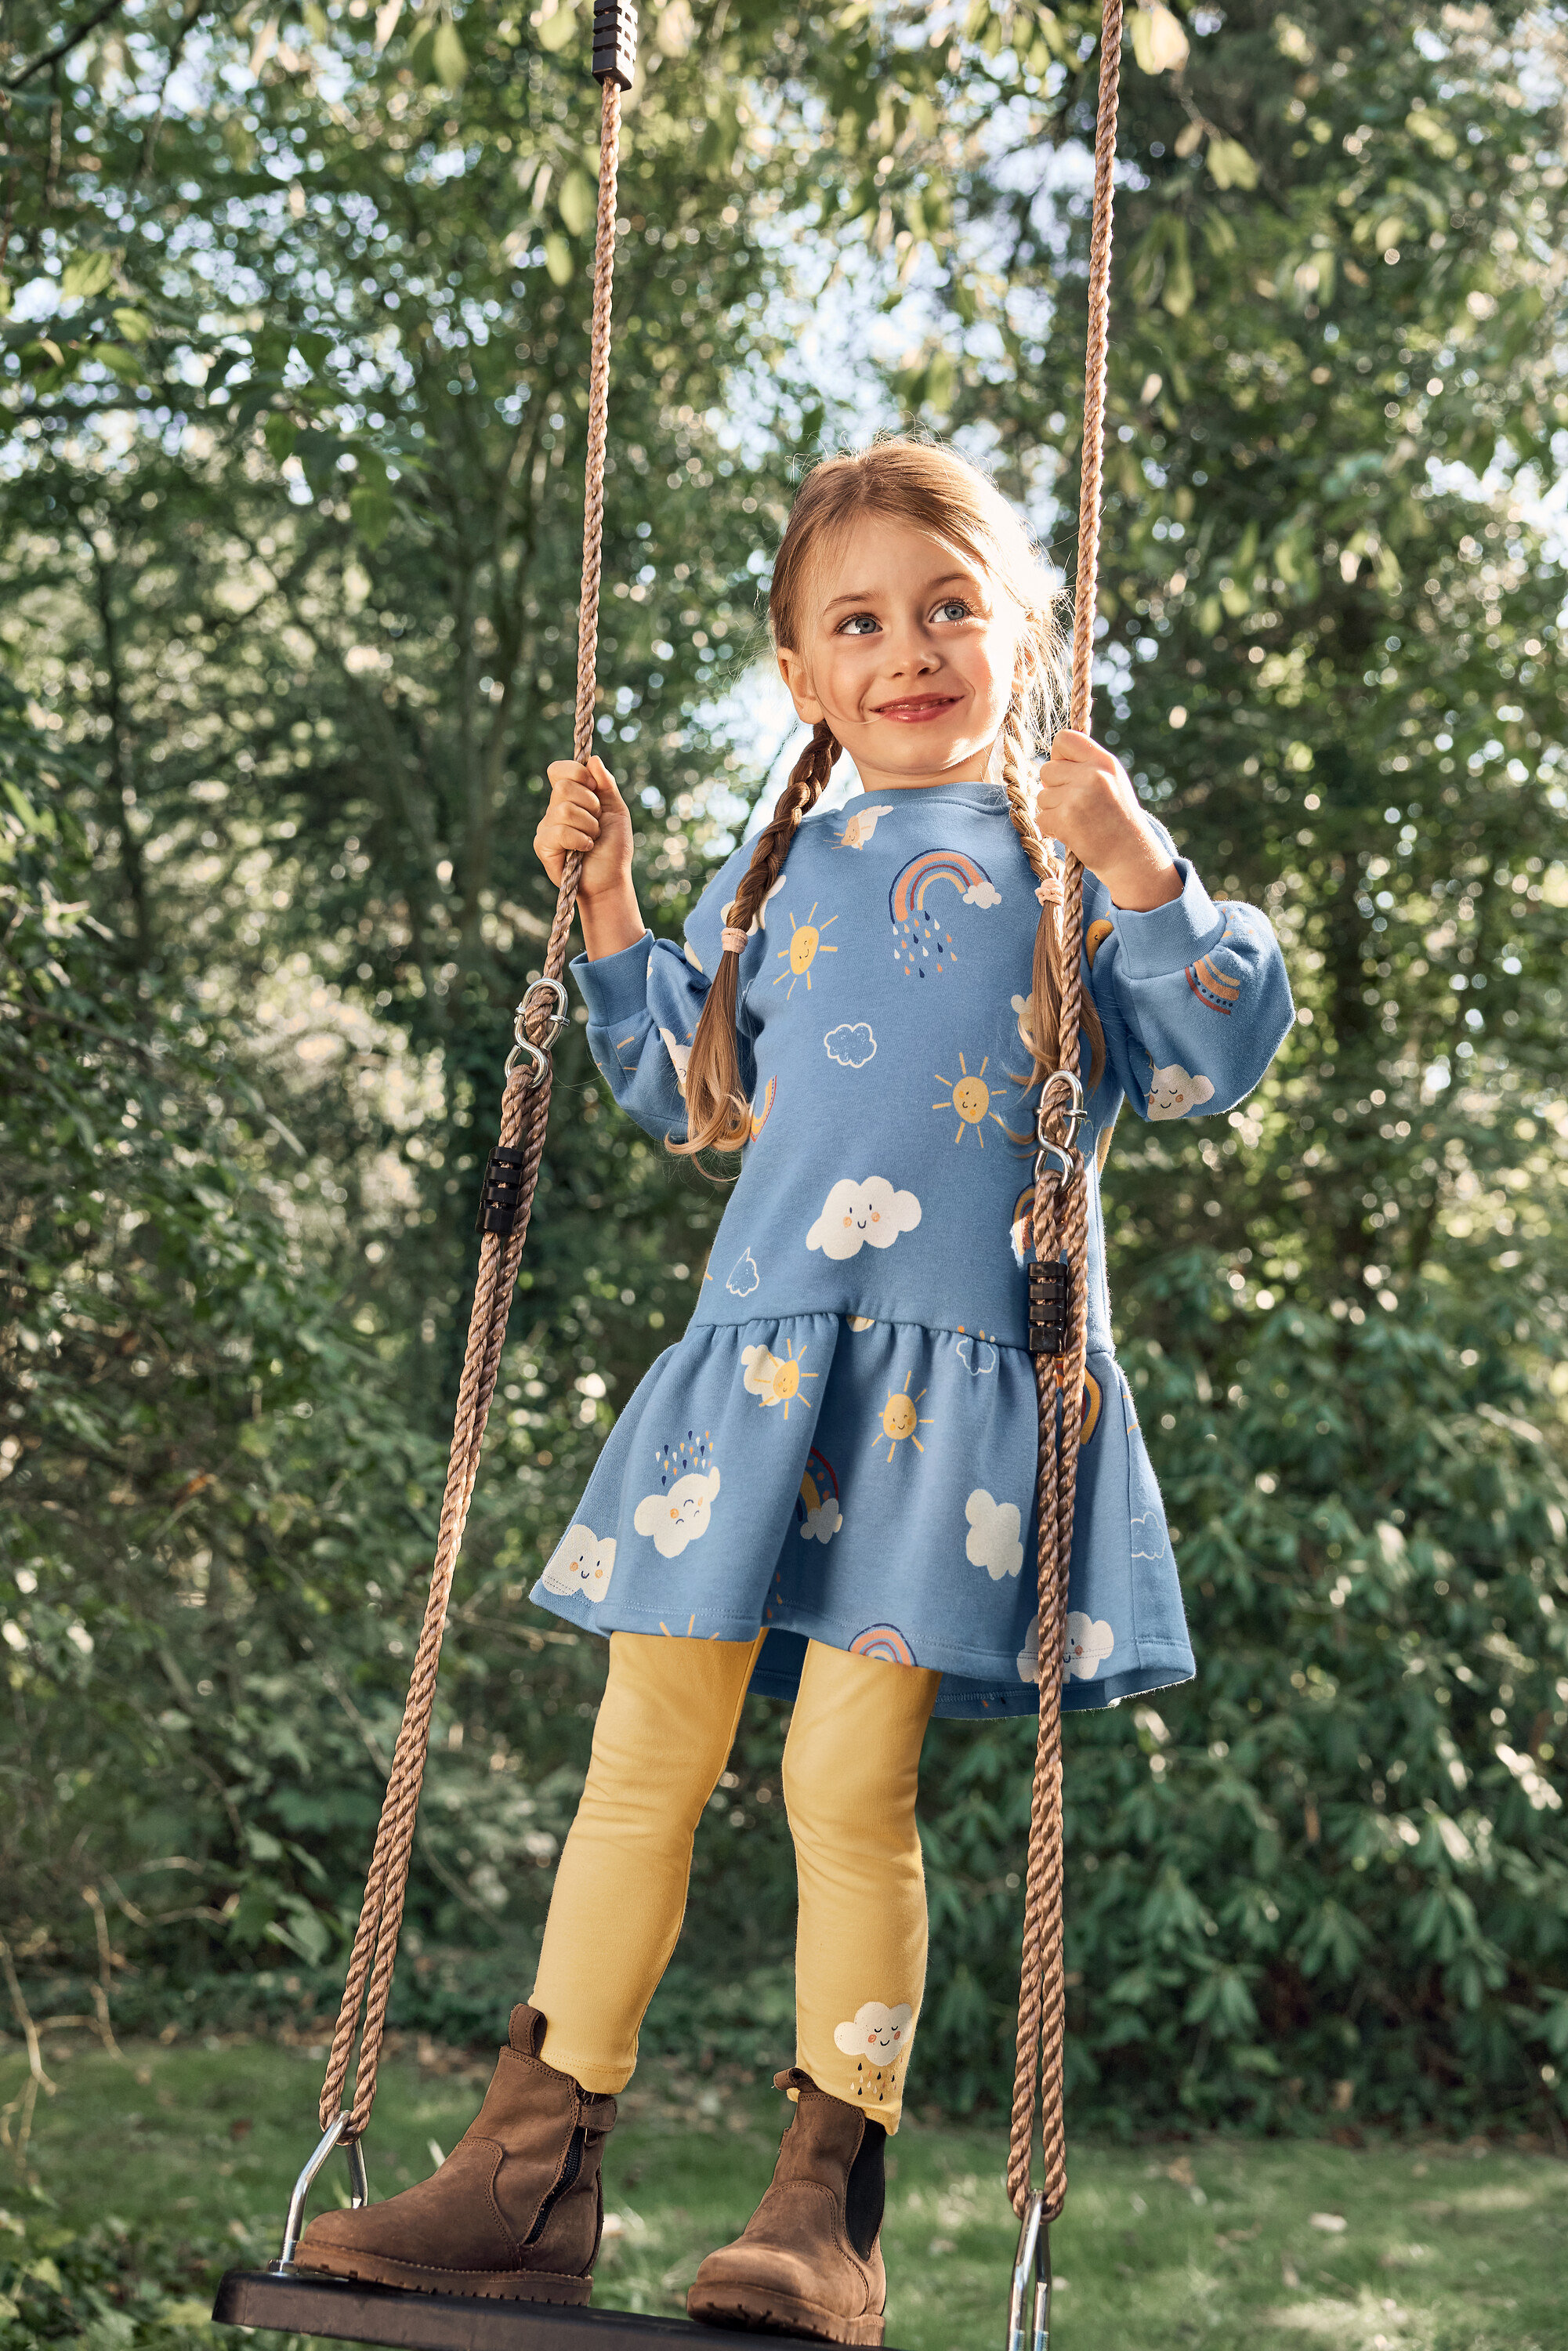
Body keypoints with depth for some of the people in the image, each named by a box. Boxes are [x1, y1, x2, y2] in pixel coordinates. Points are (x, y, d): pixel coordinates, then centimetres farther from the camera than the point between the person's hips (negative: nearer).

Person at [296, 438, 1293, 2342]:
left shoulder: (1073, 851, 8)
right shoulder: (777, 874, 19)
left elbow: (1218, 1059, -1)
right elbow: (685, 1095, 27)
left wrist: (1136, 869, -14)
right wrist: (605, 903, 18)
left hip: (958, 1375, -4)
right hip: (753, 1360, 4)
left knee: (851, 1778, -8)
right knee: (643, 1760, 4)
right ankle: (533, 2178, 12)